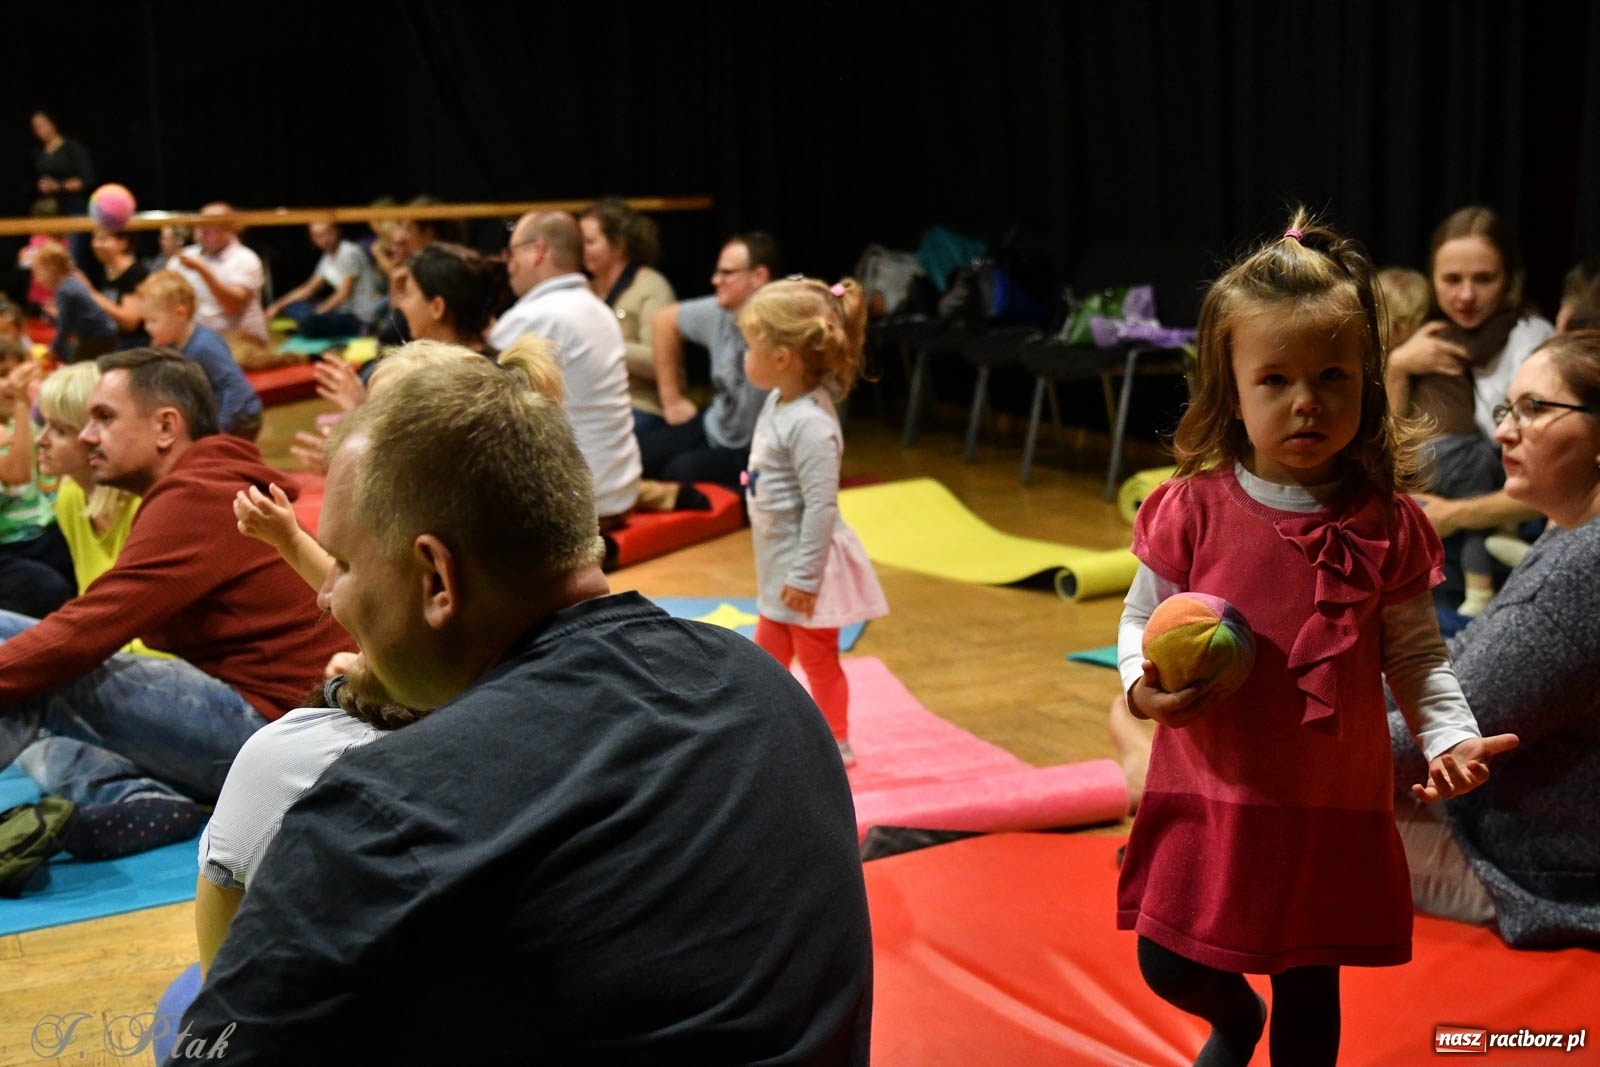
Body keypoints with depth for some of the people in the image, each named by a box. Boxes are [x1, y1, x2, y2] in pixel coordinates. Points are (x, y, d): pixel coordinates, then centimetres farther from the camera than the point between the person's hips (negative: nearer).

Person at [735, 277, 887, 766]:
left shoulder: (810, 425, -28)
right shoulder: (779, 401, 0)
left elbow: (821, 506, -27)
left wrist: (804, 576, -24)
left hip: (807, 563, -9)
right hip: (779, 559, 9)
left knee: (818, 657, 8)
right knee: (768, 647, 21)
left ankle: (835, 743, 24)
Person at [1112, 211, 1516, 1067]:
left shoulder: (1386, 525, -6)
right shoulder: (1192, 511, -10)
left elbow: (1415, 653, 2)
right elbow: (1141, 622, 0)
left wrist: (1451, 736, -14)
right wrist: (1144, 686, -20)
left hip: (1335, 809, 0)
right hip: (1208, 796, 0)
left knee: (1310, 989, 14)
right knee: (1170, 966, 11)